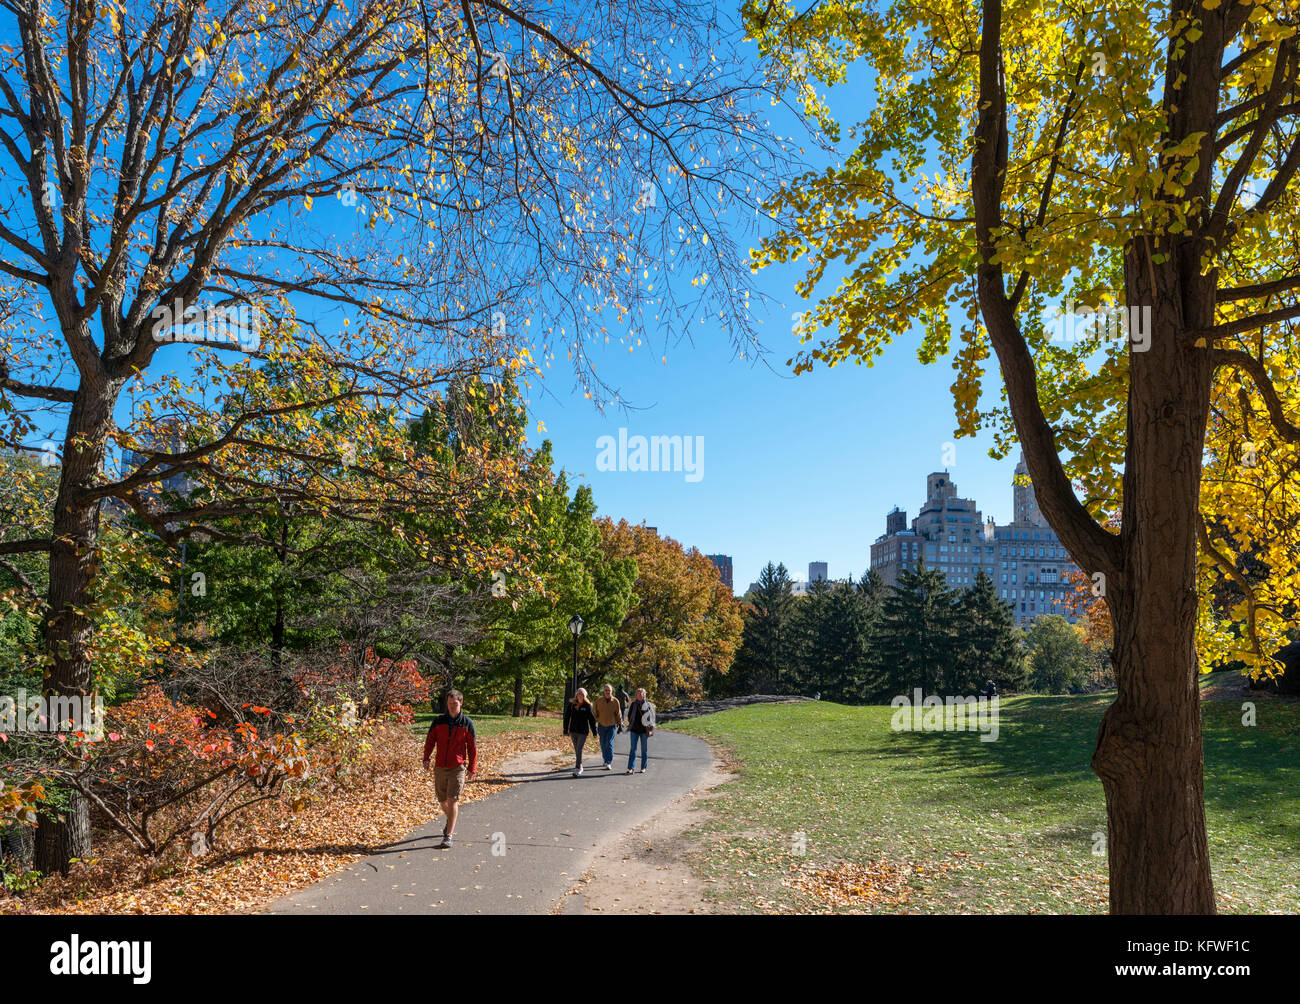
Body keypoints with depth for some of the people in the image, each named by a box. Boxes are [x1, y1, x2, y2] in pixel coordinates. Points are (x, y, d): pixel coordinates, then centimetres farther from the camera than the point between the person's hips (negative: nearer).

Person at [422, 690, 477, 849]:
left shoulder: (467, 723, -1)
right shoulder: (438, 721, 4)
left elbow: (472, 747, 3)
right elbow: (430, 740, 5)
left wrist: (472, 768, 1)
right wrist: (426, 758, -10)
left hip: (457, 768, -3)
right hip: (440, 767, 3)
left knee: (453, 800, -10)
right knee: (442, 800, 13)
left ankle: (448, 836, -6)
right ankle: (450, 820, 43)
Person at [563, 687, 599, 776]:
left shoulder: (587, 706, -3)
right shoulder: (571, 704, 3)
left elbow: (591, 719, 1)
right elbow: (567, 717, 9)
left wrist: (594, 731, 1)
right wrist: (565, 730, 8)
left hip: (583, 732, -4)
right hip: (573, 731, 4)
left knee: (579, 749, -11)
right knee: (576, 750, 13)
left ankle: (577, 769, -12)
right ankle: (580, 767, 28)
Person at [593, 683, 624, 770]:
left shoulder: (615, 701, -6)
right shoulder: (599, 700, -5)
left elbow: (618, 714, 2)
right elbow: (595, 713, 1)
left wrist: (620, 725, 3)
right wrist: (594, 725, 0)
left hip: (611, 725, -2)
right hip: (601, 725, 2)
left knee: (609, 744, -10)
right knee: (603, 744, 10)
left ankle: (609, 763, -9)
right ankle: (605, 759, 29)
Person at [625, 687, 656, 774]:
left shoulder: (648, 705, -2)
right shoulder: (633, 704, 4)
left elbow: (652, 717, 0)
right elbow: (629, 715, 15)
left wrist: (650, 730, -6)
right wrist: (631, 724, 5)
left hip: (644, 730, -1)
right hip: (634, 729, 1)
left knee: (644, 749, 7)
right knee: (633, 748, -3)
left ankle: (643, 768, 16)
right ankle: (630, 768, -5)